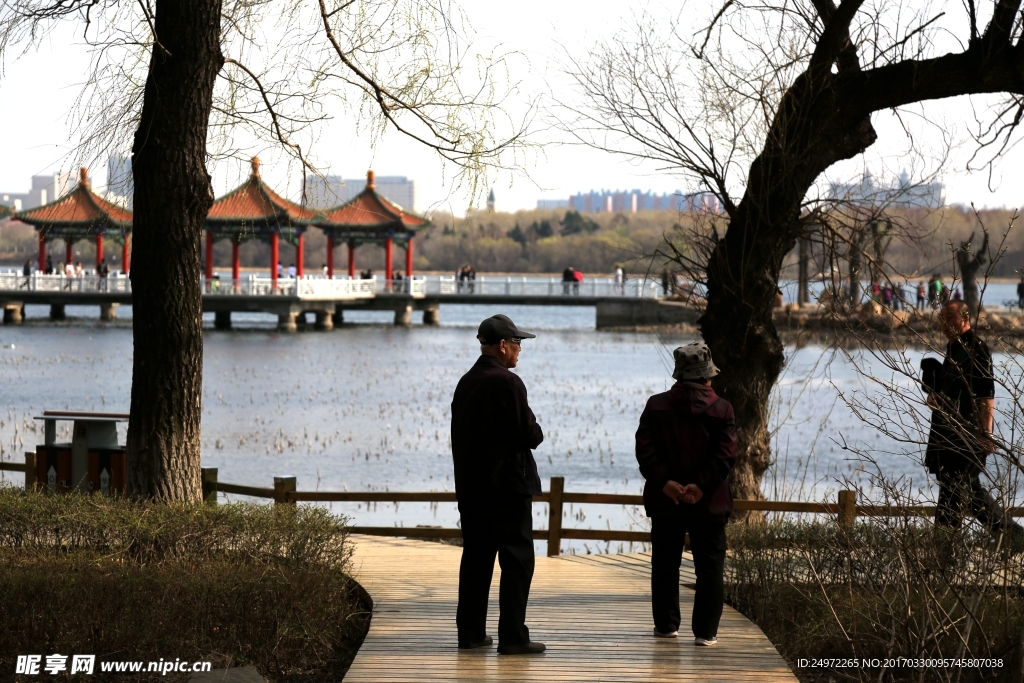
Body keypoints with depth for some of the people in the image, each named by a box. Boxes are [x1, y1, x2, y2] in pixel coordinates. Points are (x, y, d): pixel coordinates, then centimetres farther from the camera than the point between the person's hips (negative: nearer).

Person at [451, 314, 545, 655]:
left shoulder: (465, 383, 11)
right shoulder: (507, 383, -15)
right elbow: (531, 435, -15)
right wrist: (535, 432, 7)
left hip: (470, 486, 8)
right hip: (507, 486, -8)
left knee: (476, 559, 12)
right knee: (517, 561, -4)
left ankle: (470, 632, 14)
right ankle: (512, 636, -6)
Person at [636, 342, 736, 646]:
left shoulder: (656, 405, 2)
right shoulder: (722, 409, -3)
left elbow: (645, 448, -7)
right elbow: (725, 454, -13)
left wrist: (663, 481, -12)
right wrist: (702, 486, -15)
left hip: (665, 499, 2)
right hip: (708, 502, -2)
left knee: (665, 564, 13)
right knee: (709, 566, 4)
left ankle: (666, 624, 17)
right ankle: (705, 630, 0)